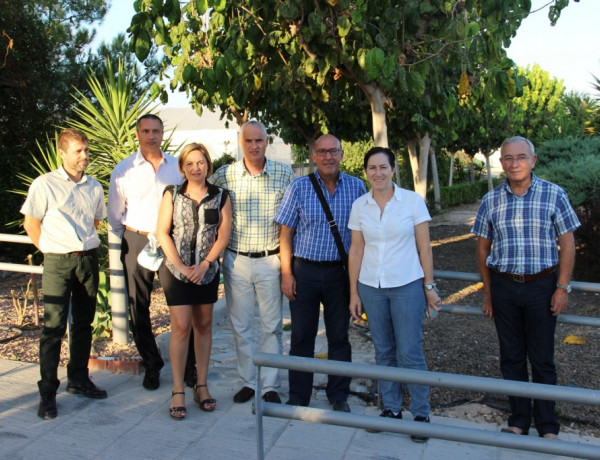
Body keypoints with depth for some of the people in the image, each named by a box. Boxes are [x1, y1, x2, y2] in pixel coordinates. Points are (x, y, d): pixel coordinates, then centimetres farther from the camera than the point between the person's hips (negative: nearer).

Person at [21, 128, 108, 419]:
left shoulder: (94, 187, 9)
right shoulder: (45, 184, -4)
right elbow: (31, 223, 1)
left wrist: (84, 246, 12)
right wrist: (51, 251, 1)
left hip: (88, 260, 5)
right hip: (57, 263, -4)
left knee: (83, 324, 12)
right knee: (53, 326, -5)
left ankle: (78, 379, 25)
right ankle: (47, 392, 3)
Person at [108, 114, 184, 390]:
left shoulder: (177, 167, 4)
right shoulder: (124, 170, 3)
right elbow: (114, 214, 10)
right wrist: (127, 242, 9)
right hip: (137, 242, 1)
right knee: (138, 307, 6)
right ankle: (152, 365, 21)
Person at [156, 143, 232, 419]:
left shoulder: (220, 197, 4)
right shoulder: (172, 194, 3)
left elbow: (223, 235, -1)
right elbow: (162, 232, -2)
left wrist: (204, 265, -11)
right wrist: (180, 266, -10)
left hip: (207, 270, 2)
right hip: (176, 269, -1)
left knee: (203, 325, 9)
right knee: (181, 326, -7)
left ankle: (202, 385, 19)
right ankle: (178, 391, 1)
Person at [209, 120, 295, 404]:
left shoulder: (284, 174, -1)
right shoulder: (224, 175, 0)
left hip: (270, 260, -1)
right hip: (236, 260, 1)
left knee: (272, 325, 6)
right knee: (240, 325, 9)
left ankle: (270, 385, 18)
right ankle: (249, 381, 24)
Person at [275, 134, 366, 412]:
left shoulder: (356, 187, 1)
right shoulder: (299, 188, -3)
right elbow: (286, 233, -1)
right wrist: (286, 273, -5)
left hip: (340, 271, 1)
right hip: (305, 271, -1)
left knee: (339, 336, 11)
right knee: (302, 336, 7)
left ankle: (338, 395, 27)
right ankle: (298, 397, 21)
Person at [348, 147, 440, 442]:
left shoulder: (412, 201, -6)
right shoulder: (359, 206, 2)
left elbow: (424, 247, -3)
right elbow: (356, 250, 6)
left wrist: (429, 287, -3)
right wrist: (354, 293, 5)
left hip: (407, 286, -3)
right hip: (371, 287, 3)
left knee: (410, 353, -1)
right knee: (383, 351, 12)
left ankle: (421, 414, 16)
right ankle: (391, 409, 27)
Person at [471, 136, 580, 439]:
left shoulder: (554, 194, -3)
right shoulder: (491, 201, 2)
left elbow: (567, 243, -2)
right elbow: (483, 248, 8)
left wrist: (563, 288, -7)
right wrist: (488, 292, 8)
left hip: (541, 286, -2)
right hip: (504, 286, 2)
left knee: (542, 360, 6)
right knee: (512, 358, 11)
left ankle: (548, 427, 21)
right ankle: (519, 421, 26)